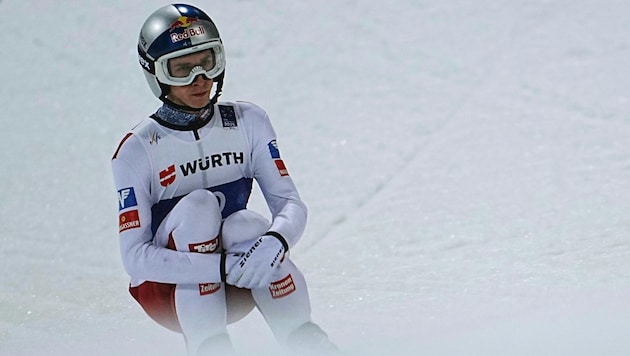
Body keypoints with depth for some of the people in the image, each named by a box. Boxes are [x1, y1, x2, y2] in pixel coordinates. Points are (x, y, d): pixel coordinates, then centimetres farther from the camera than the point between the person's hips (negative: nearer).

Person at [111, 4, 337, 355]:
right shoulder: (137, 151, -12)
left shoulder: (248, 122, -2)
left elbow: (291, 204, -8)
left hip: (235, 291, 2)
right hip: (167, 286, -2)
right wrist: (223, 267, -32)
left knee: (245, 226, -29)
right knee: (200, 205, -29)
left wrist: (275, 241, -33)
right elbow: (135, 257, -19)